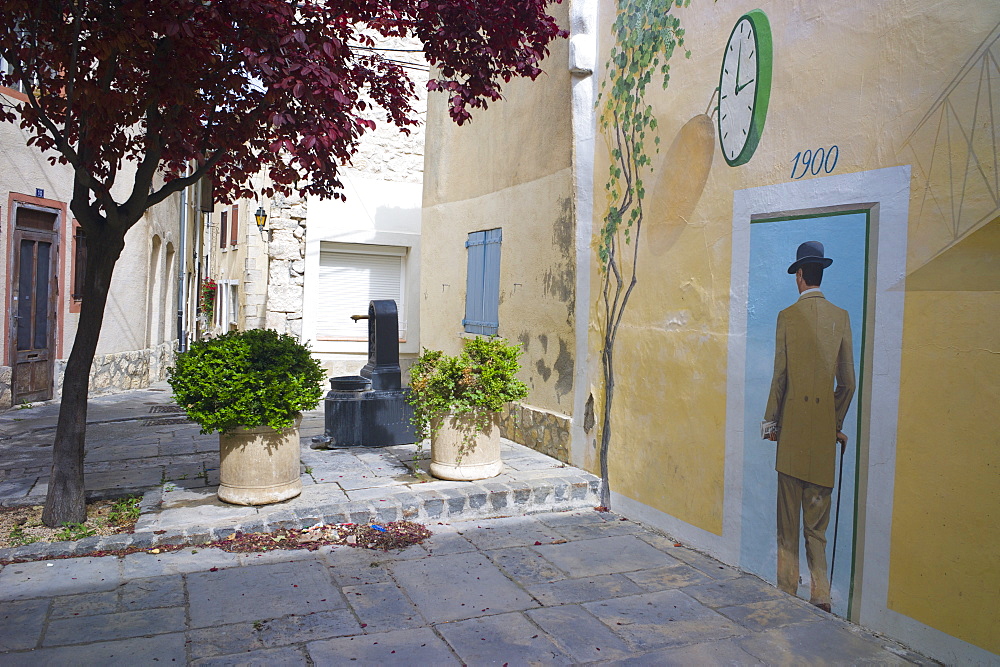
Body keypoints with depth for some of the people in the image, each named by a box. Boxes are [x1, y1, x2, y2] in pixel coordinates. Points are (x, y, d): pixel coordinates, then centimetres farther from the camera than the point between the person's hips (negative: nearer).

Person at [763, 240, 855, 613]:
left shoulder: (788, 316, -5)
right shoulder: (841, 317, 4)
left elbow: (780, 376, -5)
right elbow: (847, 382, 6)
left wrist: (770, 420, 6)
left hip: (793, 425, -3)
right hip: (825, 428, 3)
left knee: (788, 518, 6)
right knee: (817, 520, 9)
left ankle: (787, 589, 13)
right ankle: (820, 594, 7)